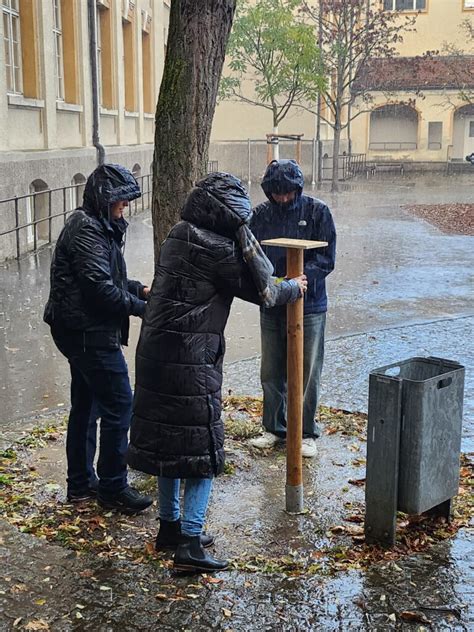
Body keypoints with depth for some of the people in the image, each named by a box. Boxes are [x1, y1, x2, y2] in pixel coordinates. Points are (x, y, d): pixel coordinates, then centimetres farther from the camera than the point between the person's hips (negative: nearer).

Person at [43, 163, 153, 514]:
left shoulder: (97, 226, 14)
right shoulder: (87, 230, -18)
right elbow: (100, 288, -24)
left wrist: (140, 289, 8)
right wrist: (140, 307, -15)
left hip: (83, 333, 11)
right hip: (91, 333, -11)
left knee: (86, 406, 16)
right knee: (119, 406, -4)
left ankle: (81, 483, 28)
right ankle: (112, 487, 7)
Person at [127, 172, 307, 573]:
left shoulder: (179, 235, 9)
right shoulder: (217, 249, -16)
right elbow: (261, 291, -7)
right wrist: (294, 288, 9)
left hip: (157, 352, 9)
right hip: (191, 359, -9)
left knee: (167, 438, 17)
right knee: (202, 447, 1)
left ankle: (170, 526, 31)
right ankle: (190, 545, 1)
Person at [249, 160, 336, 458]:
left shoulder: (317, 211, -7)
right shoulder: (261, 214, 1)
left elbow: (327, 257, -9)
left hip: (310, 306, -3)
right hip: (271, 307, 3)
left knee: (308, 373, 6)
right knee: (271, 372, 12)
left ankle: (306, 433, 20)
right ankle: (274, 428, 29)